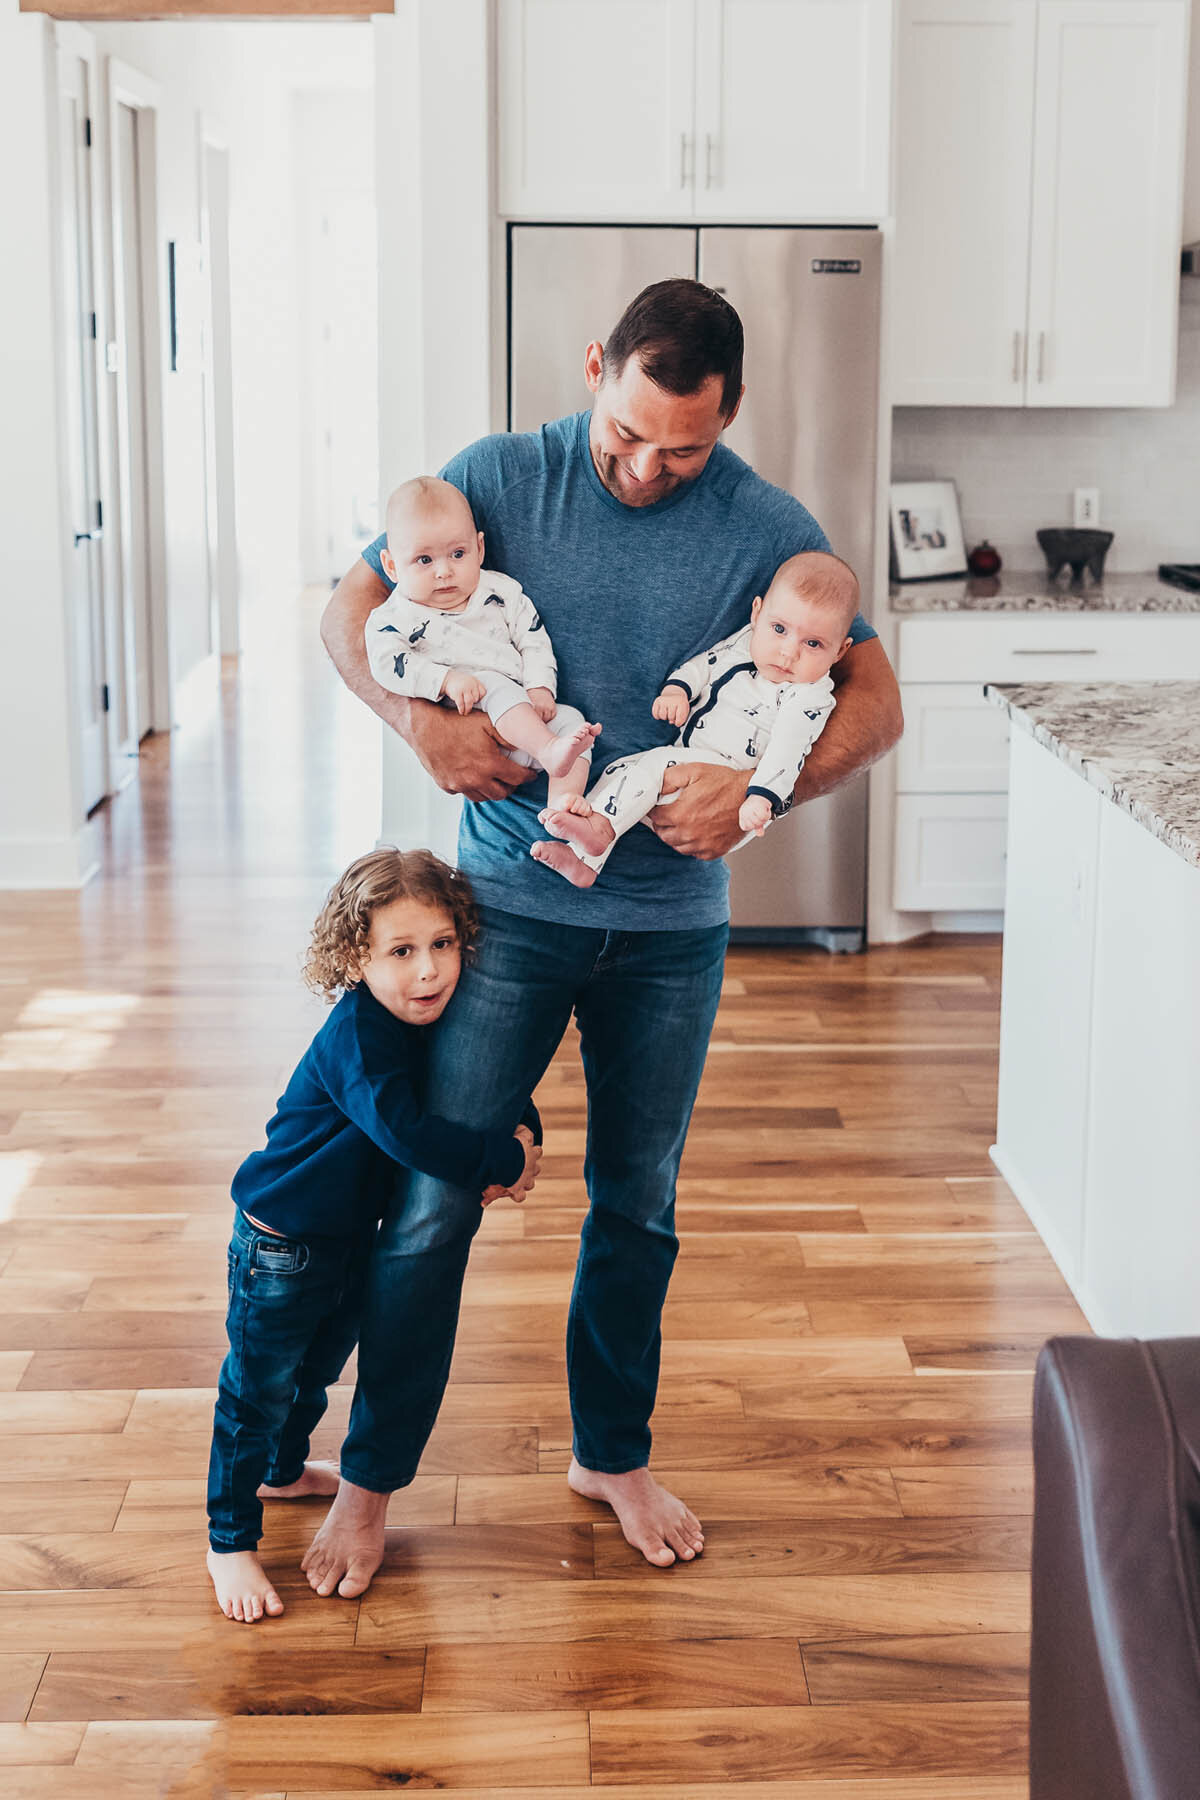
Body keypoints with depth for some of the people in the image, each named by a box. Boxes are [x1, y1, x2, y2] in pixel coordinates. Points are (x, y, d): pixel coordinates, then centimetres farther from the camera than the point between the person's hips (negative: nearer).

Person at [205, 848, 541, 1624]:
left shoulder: (443, 1021, -5)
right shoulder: (357, 1034, -30)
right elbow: (403, 1129, -42)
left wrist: (523, 1137, -17)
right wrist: (505, 1162, -34)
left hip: (354, 1239, 8)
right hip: (281, 1250, -8)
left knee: (318, 1372, 28)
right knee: (257, 1393, 5)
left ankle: (284, 1470, 53)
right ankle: (231, 1540, 21)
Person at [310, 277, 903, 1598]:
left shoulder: (768, 530, -5)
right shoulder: (500, 479, -5)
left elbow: (875, 702, -5)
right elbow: (350, 610, 0)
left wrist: (762, 784, -23)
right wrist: (420, 719, -19)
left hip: (671, 922, 1)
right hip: (513, 903, -1)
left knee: (637, 1203, 15)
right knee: (434, 1200, 0)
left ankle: (613, 1454, 34)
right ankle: (372, 1478, 17)